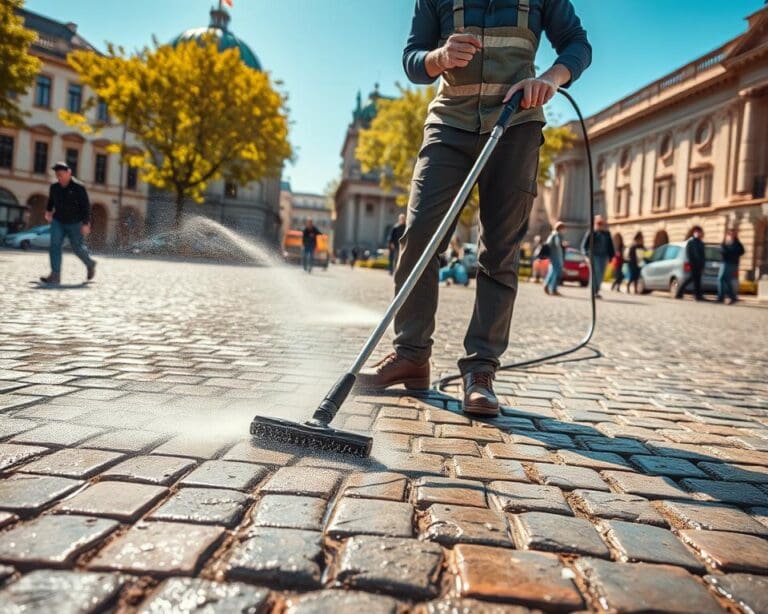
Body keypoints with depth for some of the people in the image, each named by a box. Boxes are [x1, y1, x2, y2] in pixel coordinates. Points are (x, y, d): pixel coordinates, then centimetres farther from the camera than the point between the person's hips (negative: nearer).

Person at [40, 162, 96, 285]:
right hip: (58, 222, 4)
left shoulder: (79, 187, -12)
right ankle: (55, 275, -13)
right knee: (54, 245, -11)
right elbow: (51, 200, 23)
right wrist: (48, 211, 10)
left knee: (78, 248, 5)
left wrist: (85, 224, -17)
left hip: (75, 223, -4)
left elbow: (86, 206, -12)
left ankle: (90, 264, 35)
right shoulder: (54, 187, 3)